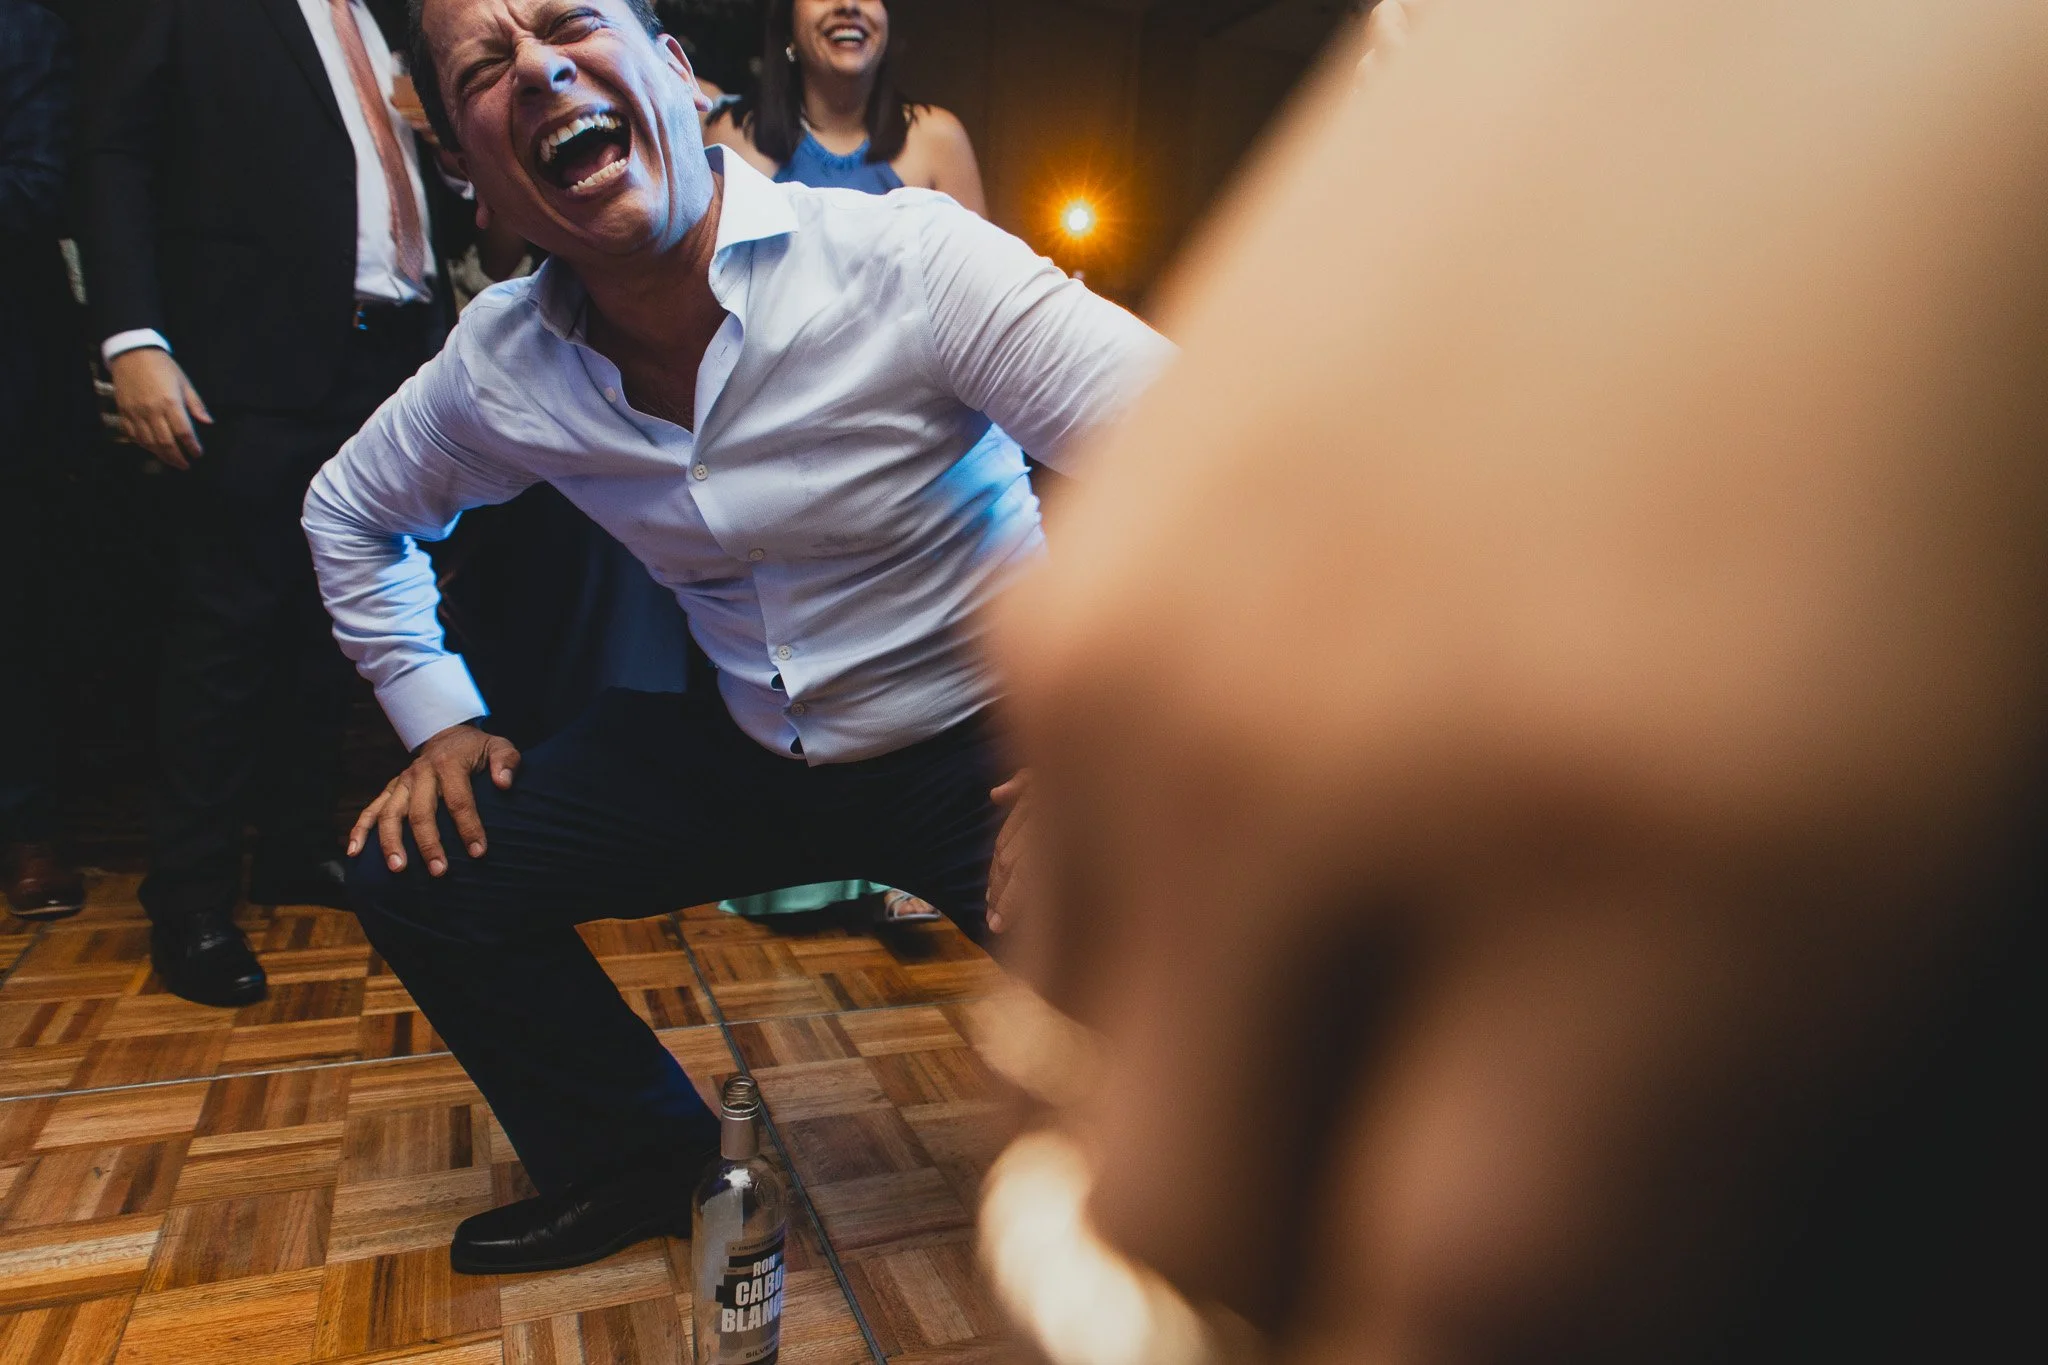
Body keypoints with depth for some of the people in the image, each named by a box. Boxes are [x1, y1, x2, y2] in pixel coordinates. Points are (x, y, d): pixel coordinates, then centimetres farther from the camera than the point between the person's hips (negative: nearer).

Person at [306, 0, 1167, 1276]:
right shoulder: (501, 368, -4)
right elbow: (351, 511, 17)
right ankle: (635, 1161, 25)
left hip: (990, 743, -4)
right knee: (413, 871, 3)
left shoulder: (906, 259, -20)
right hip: (750, 751, 5)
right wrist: (440, 719, 7)